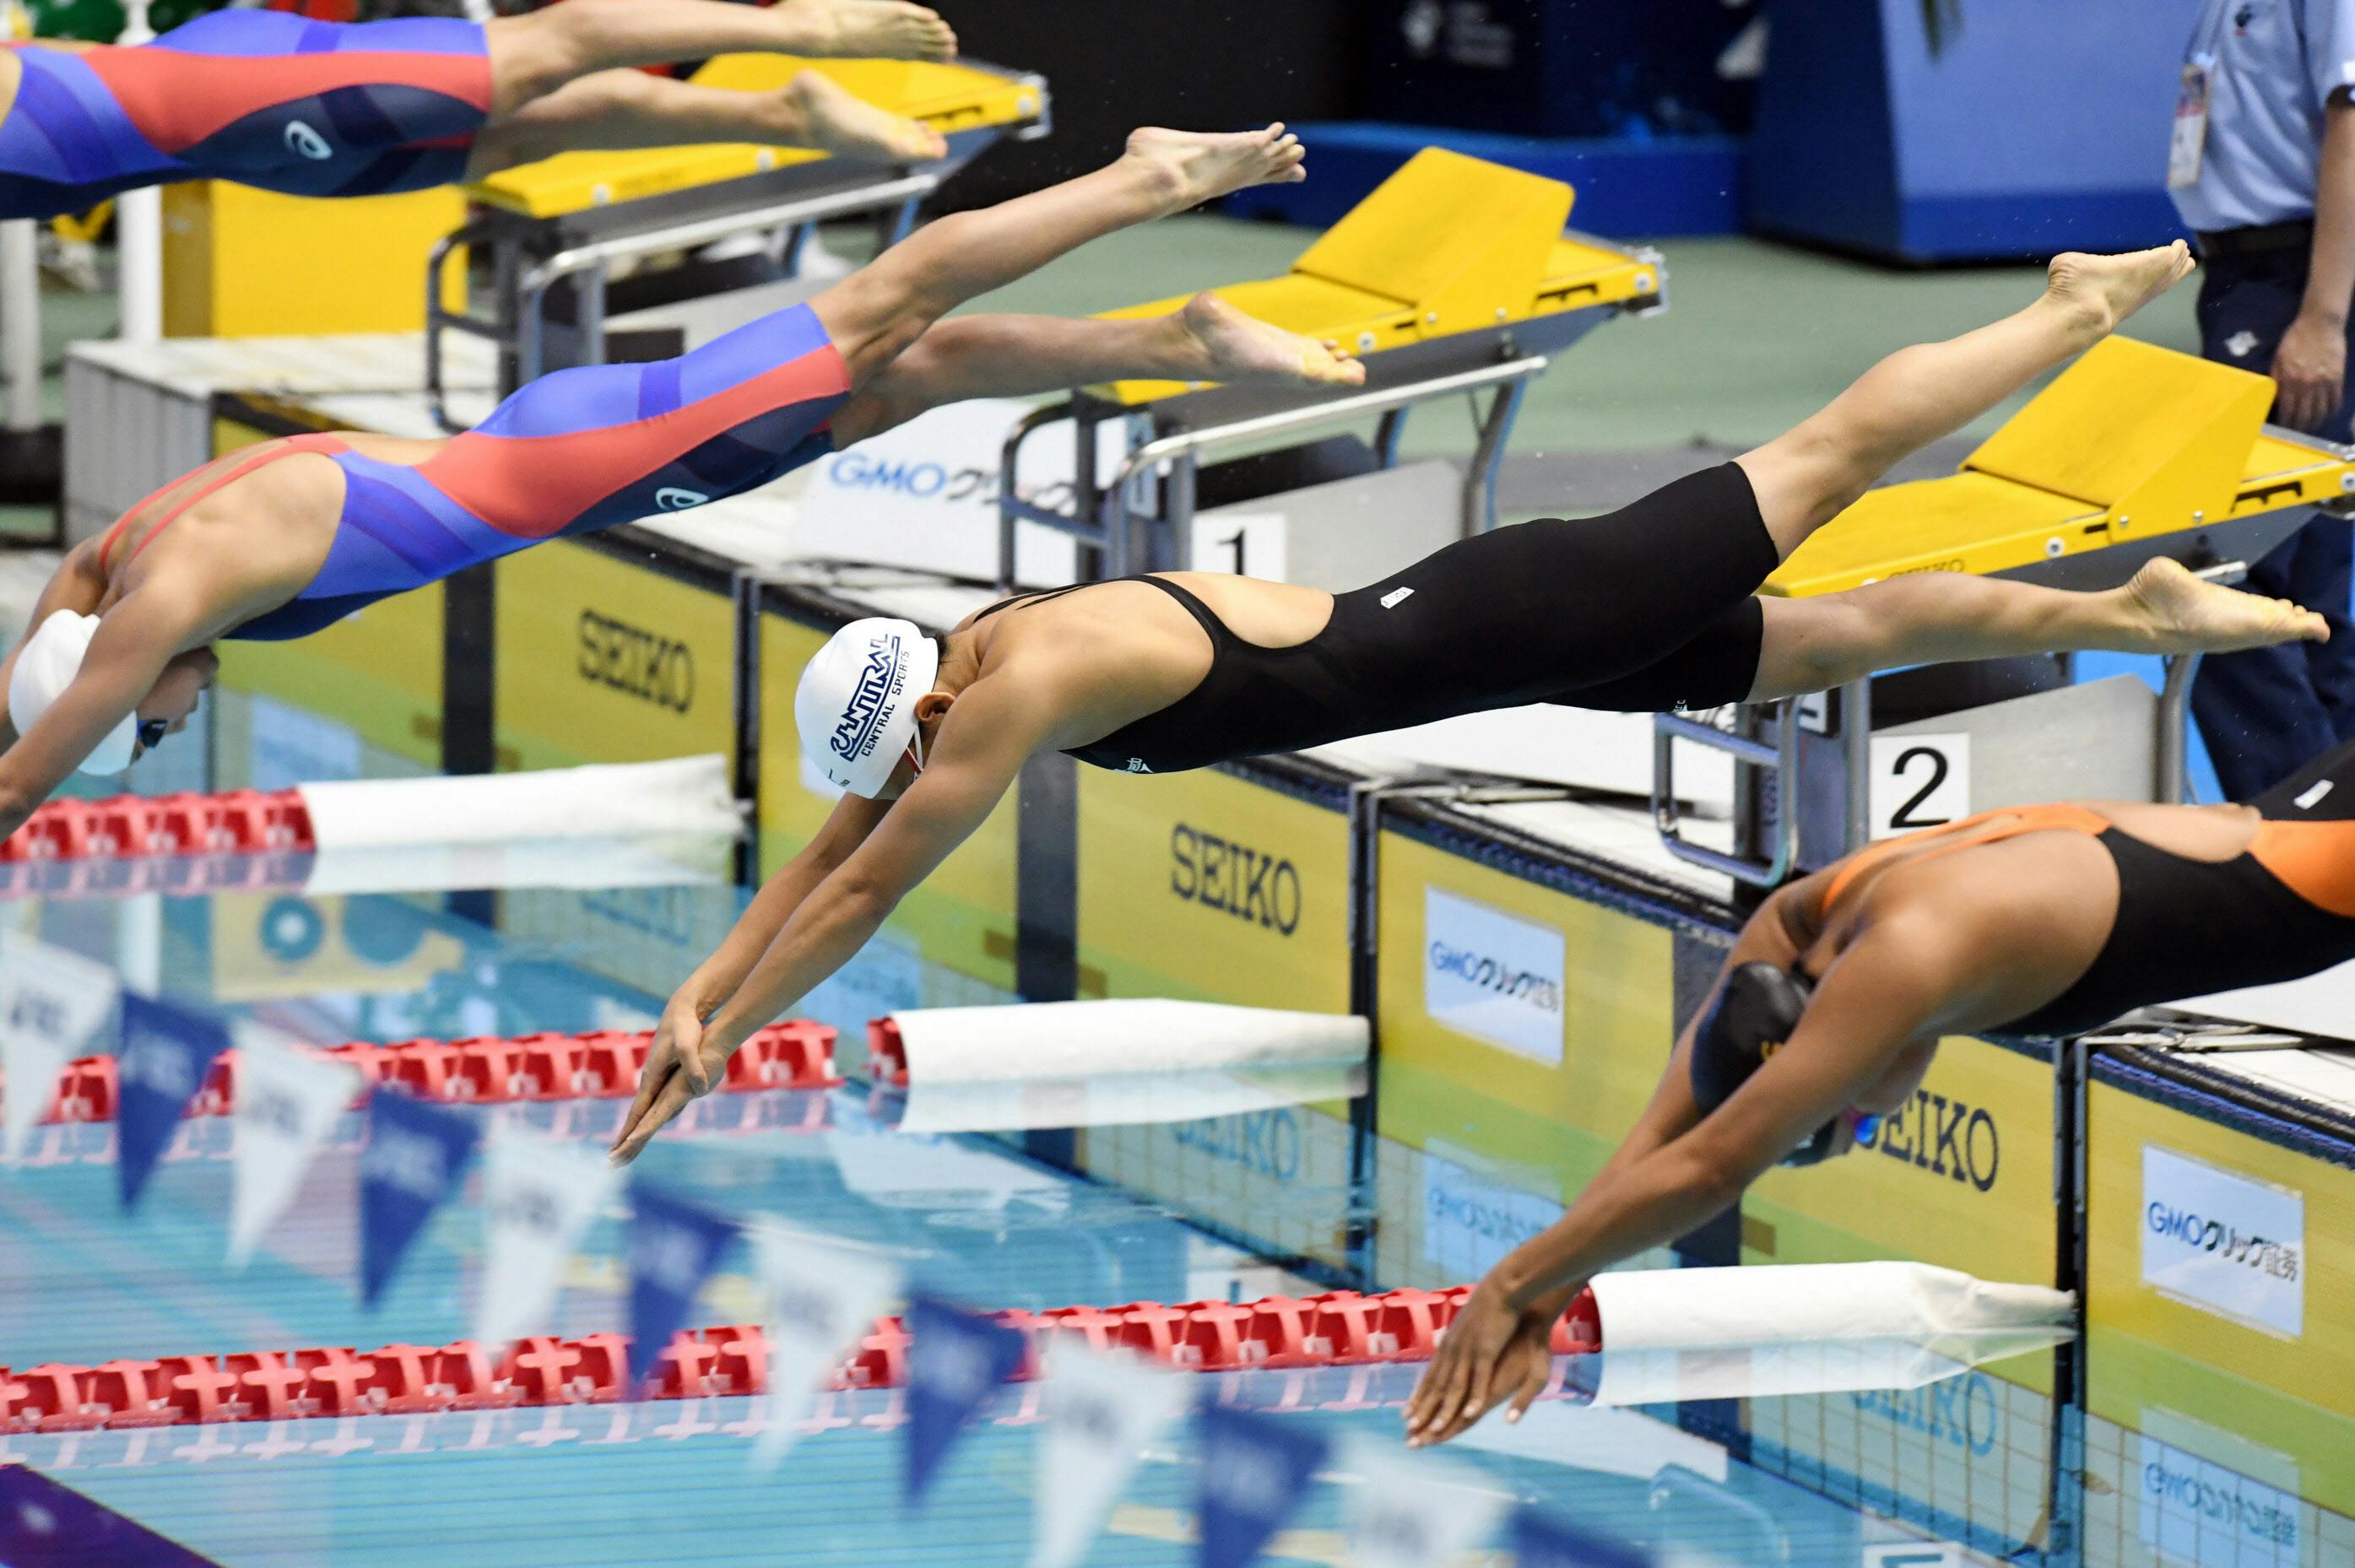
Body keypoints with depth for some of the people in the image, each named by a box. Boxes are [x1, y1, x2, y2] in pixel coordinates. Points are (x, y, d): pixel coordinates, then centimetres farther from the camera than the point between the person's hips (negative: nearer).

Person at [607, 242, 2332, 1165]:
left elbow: (864, 890, -26)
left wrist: (724, 1040, -22)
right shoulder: (960, 662, 0)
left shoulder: (1016, 694, -26)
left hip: (1490, 632, -6)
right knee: (1839, 633, 16)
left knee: (1820, 469, 5)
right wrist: (695, 996, 2)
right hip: (1436, 636, 6)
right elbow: (823, 858, 9)